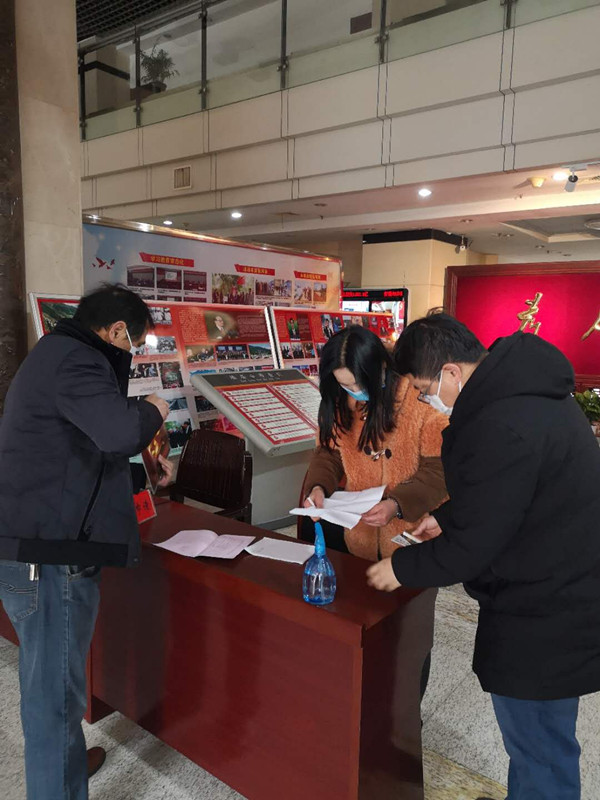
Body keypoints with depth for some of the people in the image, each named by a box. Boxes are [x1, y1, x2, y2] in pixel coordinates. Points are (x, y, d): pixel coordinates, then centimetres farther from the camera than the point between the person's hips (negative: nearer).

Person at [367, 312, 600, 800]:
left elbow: (469, 548, -24)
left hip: (546, 621, -10)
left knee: (538, 750, 12)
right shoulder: (525, 389, 2)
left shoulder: (503, 429, -31)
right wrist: (446, 517, 10)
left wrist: (402, 568, -9)